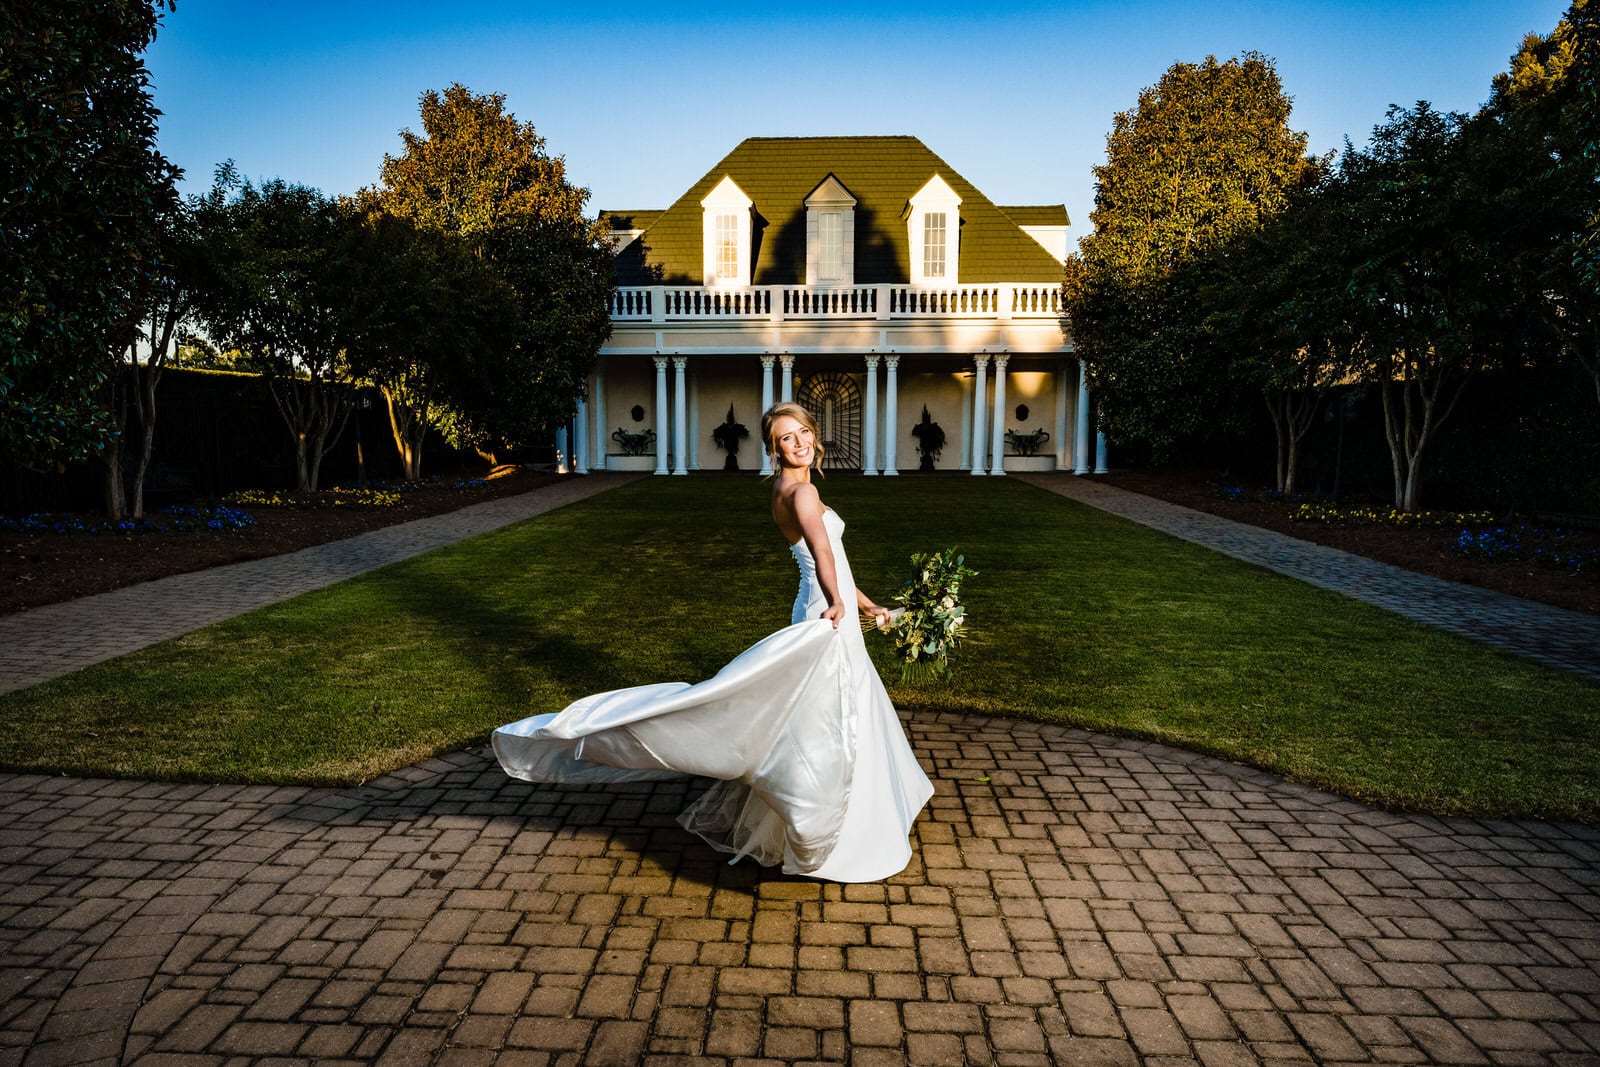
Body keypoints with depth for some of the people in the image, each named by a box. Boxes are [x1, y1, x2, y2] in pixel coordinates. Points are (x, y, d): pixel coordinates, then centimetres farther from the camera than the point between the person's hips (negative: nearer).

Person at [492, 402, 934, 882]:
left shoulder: (793, 488, 12)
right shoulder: (800, 490, -18)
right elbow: (820, 547, -37)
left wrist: (865, 604, 26)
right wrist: (836, 603, -50)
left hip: (831, 617, 10)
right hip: (827, 627, -10)